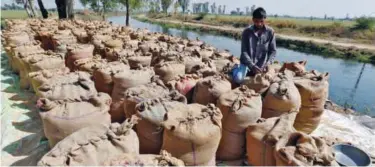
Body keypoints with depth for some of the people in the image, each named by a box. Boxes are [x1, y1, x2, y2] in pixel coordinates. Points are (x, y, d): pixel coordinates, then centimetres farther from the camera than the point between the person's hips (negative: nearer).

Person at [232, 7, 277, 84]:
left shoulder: (270, 32, -5)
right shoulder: (247, 32, -9)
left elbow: (273, 51, -1)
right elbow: (244, 52, -11)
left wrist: (268, 63, -20)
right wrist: (252, 66, -24)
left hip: (261, 65, 3)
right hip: (247, 63, -3)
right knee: (238, 79, -25)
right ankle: (237, 68, 12)